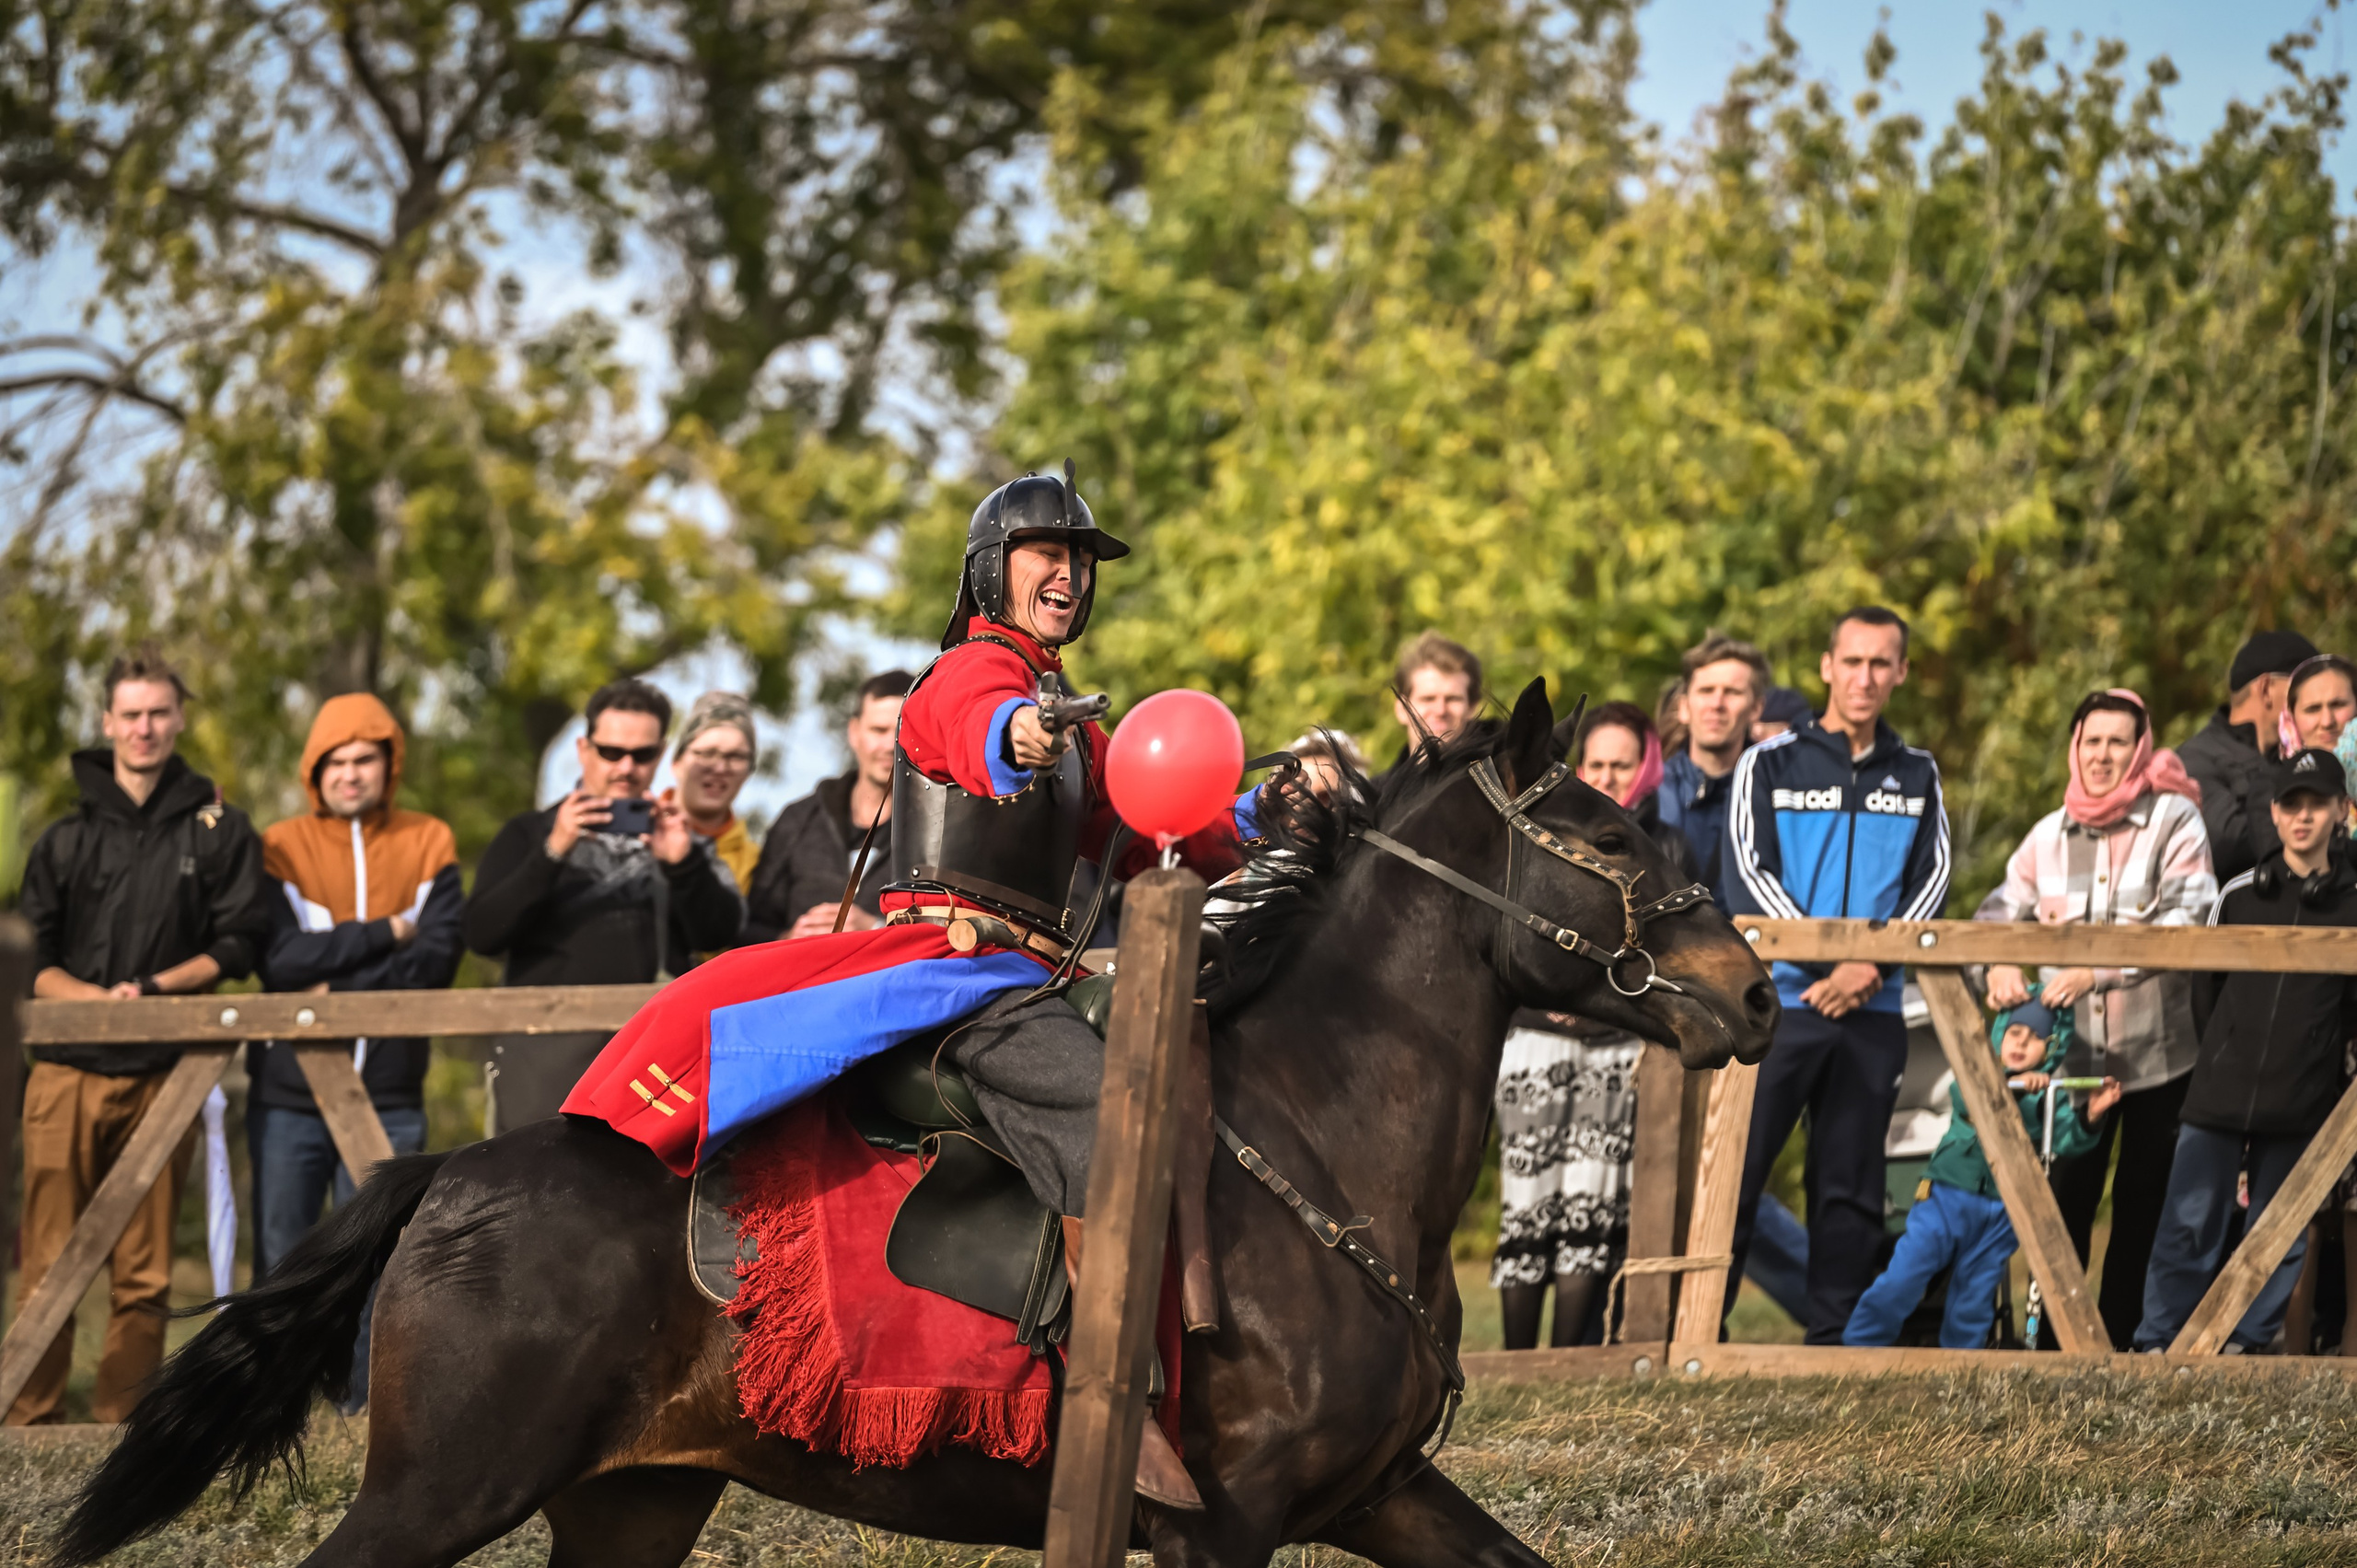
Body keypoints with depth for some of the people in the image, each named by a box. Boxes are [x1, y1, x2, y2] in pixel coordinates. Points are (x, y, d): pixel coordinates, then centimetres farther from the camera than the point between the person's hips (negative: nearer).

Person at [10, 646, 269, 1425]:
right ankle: (30, 1420, -3)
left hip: (161, 1070, 0)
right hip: (66, 1069, 0)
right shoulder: (67, 838, 13)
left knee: (145, 1273, 0)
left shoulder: (218, 830, 10)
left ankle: (123, 1420, 5)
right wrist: (97, 997, -10)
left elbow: (238, 944, 6)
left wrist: (155, 987, -8)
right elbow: (32, 961, 9)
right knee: (49, 1264, -5)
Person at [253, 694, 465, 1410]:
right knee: (280, 1261, 2)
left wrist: (339, 988, -12)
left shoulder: (429, 845, 7)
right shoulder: (281, 848, 3)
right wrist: (384, 933, -11)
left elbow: (439, 955, -6)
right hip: (288, 1091, 0)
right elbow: (278, 958, -11)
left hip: (388, 1097, 0)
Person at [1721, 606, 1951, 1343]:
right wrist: (1832, 964, -13)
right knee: (1733, 1177, -7)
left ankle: (1834, 1340, 9)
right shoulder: (1770, 764, 5)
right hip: (1777, 1000, -3)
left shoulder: (1917, 775, 14)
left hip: (1874, 1009, 3)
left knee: (1851, 1188, 5)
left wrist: (1872, 964, -11)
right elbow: (1750, 875, -3)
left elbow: (1931, 881, 6)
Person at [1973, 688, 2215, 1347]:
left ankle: (2121, 1337, 17)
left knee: (2144, 1206, 7)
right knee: (2064, 1201, 3)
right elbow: (1998, 911, 13)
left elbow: (2188, 919, -18)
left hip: (2158, 1052, -3)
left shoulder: (2174, 821, -5)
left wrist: (2099, 968, -27)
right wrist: (2000, 964, -11)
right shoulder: (2050, 834, 8)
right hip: (2073, 1052, 3)